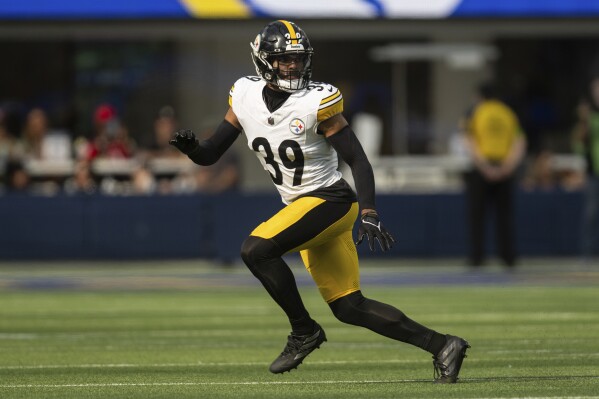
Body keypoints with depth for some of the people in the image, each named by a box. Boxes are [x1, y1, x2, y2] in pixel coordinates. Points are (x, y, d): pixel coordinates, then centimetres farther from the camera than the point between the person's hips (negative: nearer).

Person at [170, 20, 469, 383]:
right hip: (303, 208, 7)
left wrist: (369, 213, -25)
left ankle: (304, 331, -6)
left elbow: (358, 159, -14)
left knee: (256, 250, -24)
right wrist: (190, 147, -17)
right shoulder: (246, 96, 1)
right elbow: (210, 155, 5)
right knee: (349, 308, 6)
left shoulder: (316, 102, -15)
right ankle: (441, 346, 12)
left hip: (329, 200, -7)